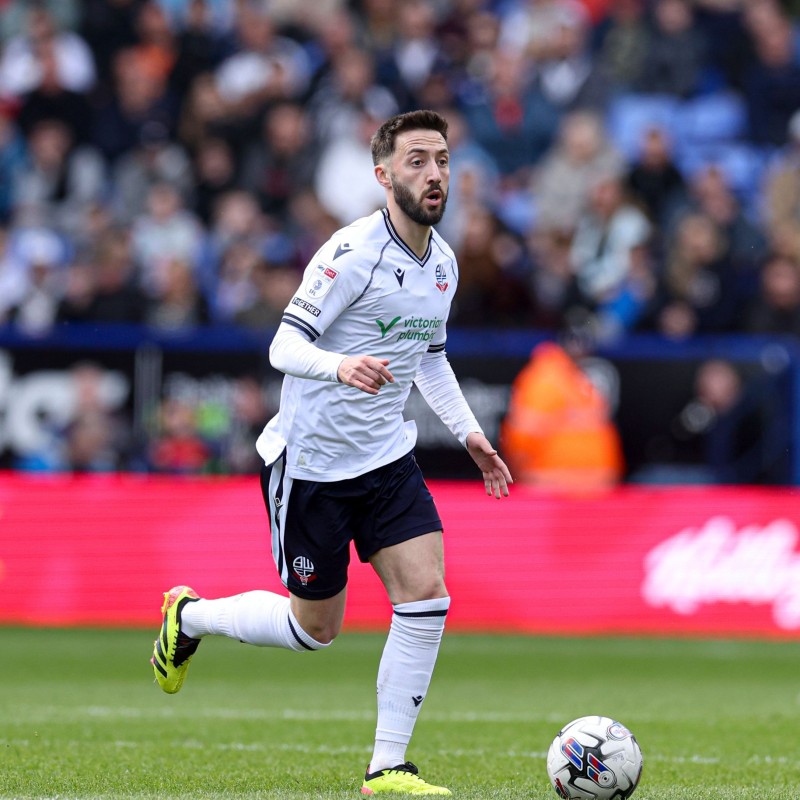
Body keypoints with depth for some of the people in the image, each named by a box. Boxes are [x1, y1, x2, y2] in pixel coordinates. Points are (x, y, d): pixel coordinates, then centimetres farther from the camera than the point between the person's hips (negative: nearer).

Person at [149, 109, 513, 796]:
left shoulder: (443, 262, 6)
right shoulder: (353, 252, -19)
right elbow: (284, 346, -22)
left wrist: (469, 432, 12)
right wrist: (340, 365, -42)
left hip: (386, 457, 6)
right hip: (310, 461, -6)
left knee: (427, 599, -10)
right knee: (315, 628, 5)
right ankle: (188, 616, 32)